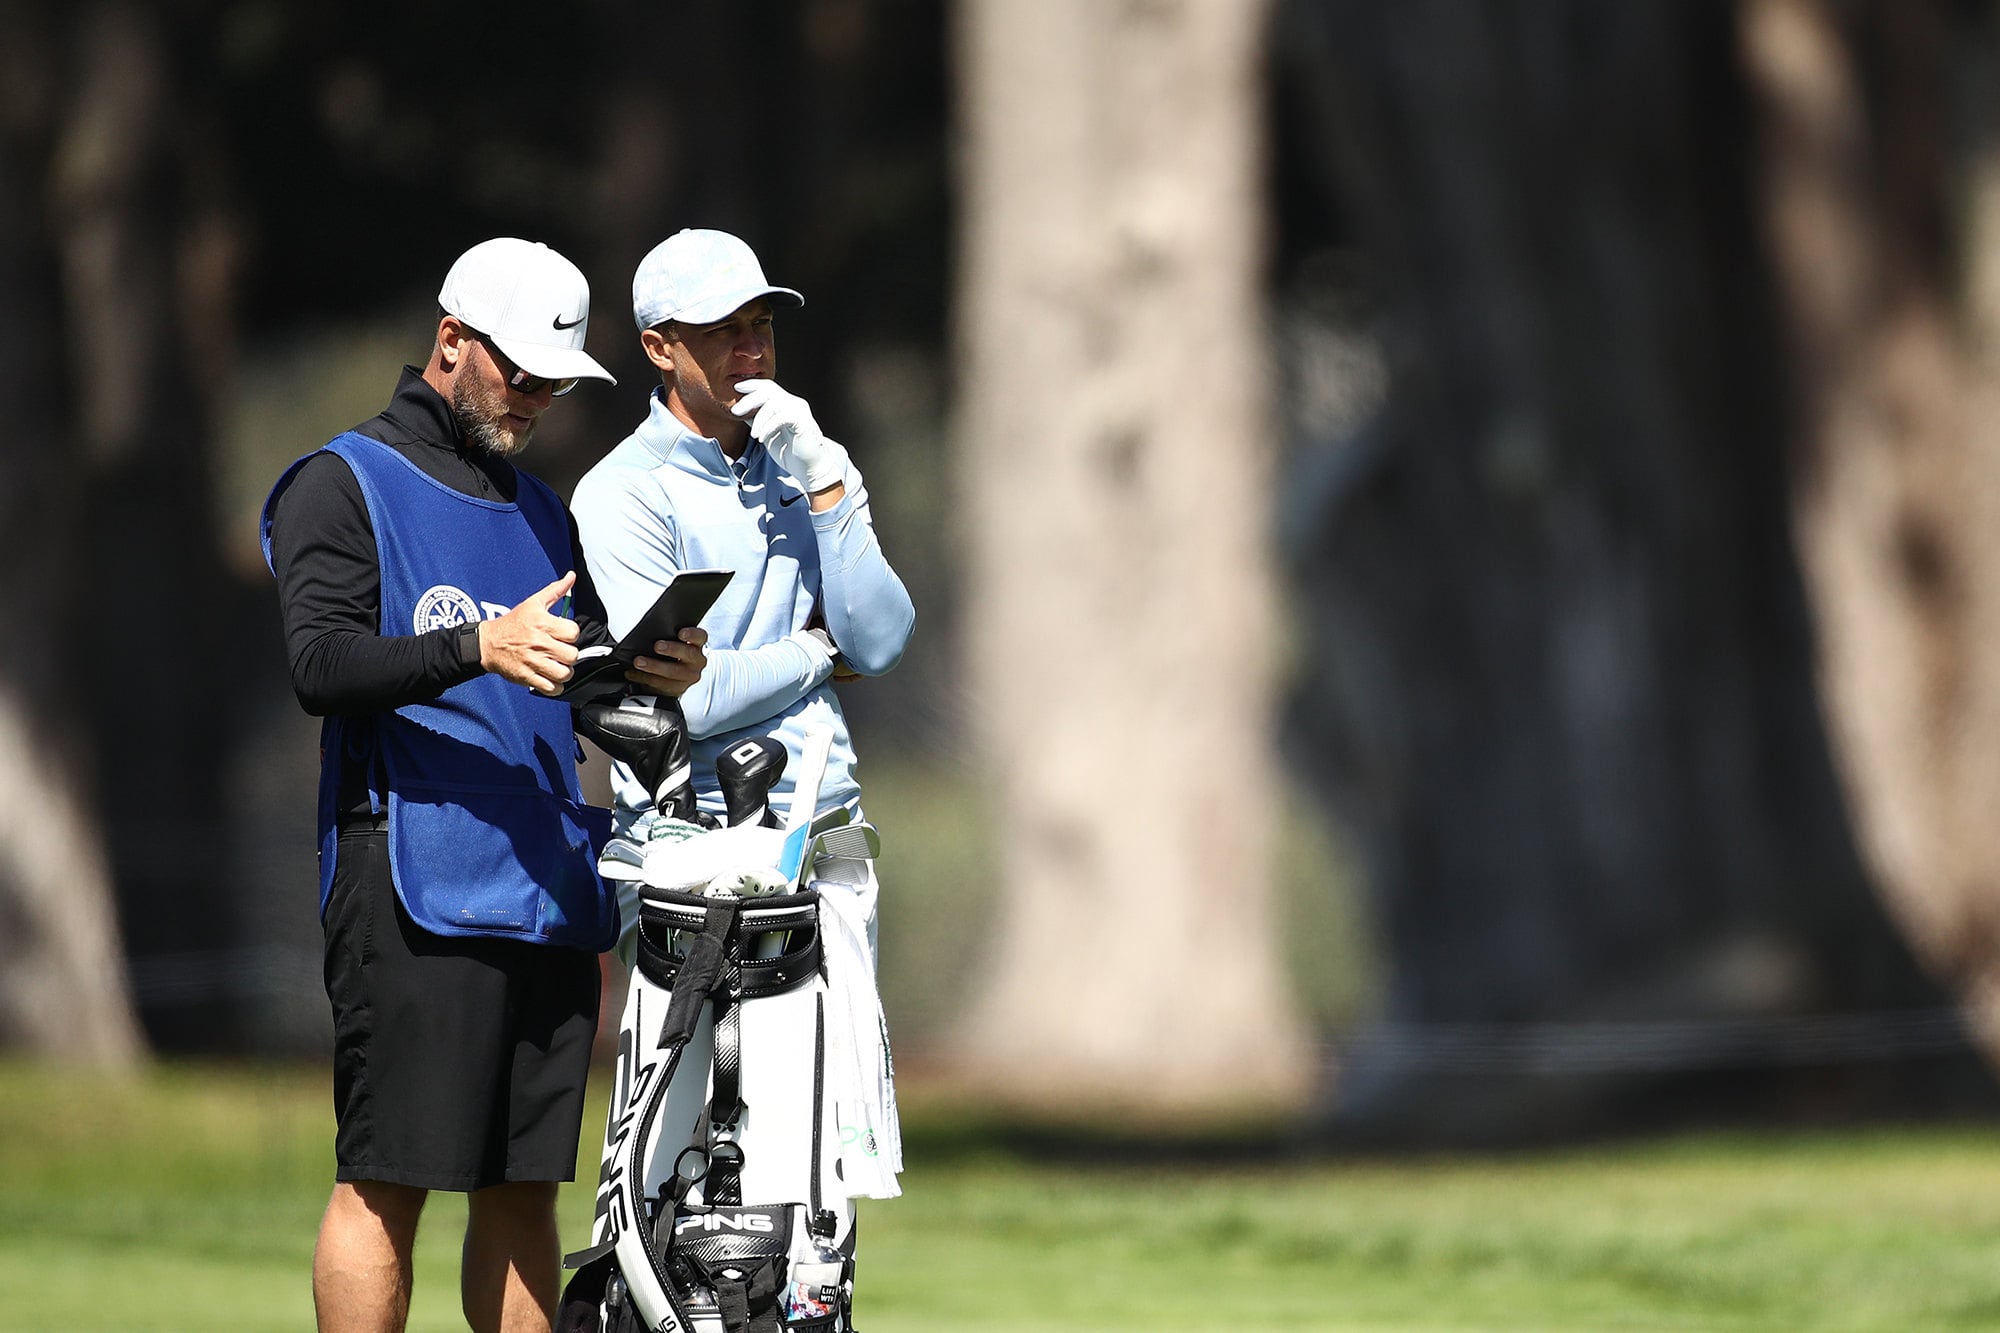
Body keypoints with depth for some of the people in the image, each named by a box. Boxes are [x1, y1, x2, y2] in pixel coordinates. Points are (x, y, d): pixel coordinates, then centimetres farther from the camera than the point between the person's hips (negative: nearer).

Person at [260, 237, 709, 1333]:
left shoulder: (542, 512, 23)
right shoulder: (344, 485, 1)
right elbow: (321, 666, -13)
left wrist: (648, 677, -1)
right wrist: (476, 647, -27)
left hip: (549, 893, 7)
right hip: (412, 892, -7)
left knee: (524, 1190, 7)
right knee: (386, 1184, -9)